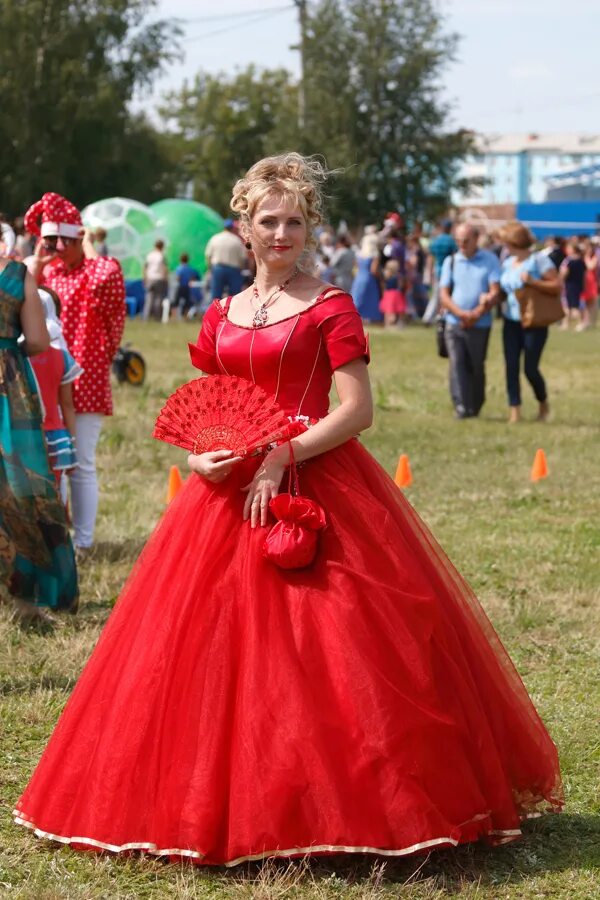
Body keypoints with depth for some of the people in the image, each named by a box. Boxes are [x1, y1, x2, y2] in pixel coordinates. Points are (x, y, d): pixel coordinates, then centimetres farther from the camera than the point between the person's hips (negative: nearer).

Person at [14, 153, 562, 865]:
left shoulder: (330, 307, -2)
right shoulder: (221, 315, 13)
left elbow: (357, 410, -10)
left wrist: (284, 456, -18)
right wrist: (198, 456, -4)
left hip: (314, 482, -5)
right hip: (230, 487, 5)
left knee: (322, 643, -10)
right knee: (216, 644, 4)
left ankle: (337, 802, 0)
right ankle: (224, 803, 15)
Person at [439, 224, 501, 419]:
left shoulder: (490, 260, 2)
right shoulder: (450, 261, 8)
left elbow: (495, 293, -5)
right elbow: (444, 295, 3)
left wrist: (476, 314, -17)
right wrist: (461, 313, -13)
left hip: (480, 325, -1)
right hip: (454, 324, 1)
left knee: (476, 368, 7)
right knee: (457, 365, -12)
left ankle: (475, 407, 23)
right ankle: (461, 408, -16)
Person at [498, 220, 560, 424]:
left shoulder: (539, 260, -10)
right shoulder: (508, 262, 9)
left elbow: (556, 286, -12)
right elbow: (502, 290, 15)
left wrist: (532, 281, -24)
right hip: (511, 322, 6)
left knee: (530, 368, -4)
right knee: (511, 367, -2)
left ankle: (543, 403, 22)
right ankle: (514, 411, 1)